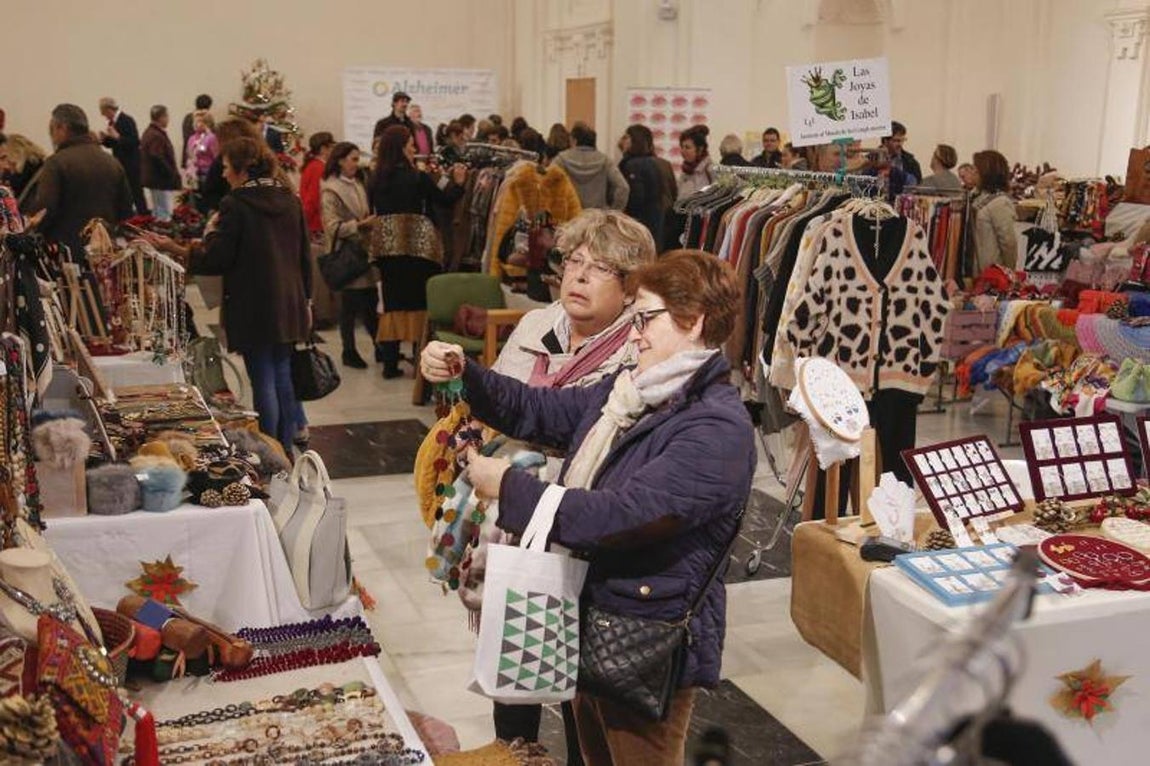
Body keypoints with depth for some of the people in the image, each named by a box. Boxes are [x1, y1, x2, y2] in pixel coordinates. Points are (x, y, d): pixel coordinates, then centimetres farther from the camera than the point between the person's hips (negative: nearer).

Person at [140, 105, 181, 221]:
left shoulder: (148, 132, 14)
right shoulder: (157, 136, -20)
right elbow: (158, 158, -26)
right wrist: (172, 174, -19)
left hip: (152, 177, 11)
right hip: (161, 181, -11)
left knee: (157, 211, 18)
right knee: (165, 214, -9)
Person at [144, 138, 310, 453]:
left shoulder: (235, 205, -13)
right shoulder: (290, 201, 6)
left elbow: (216, 261, -12)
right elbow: (304, 256, 11)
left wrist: (173, 248, -1)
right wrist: (306, 300, 19)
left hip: (253, 310, -6)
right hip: (289, 306, 6)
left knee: (263, 381, 0)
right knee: (283, 376, 14)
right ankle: (285, 449, 19)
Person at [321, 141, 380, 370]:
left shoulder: (358, 184, 10)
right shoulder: (330, 190, -11)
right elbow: (333, 227, -18)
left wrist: (373, 221, 2)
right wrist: (361, 224, -21)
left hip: (364, 252, 6)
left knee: (370, 302, 10)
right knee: (349, 306, 2)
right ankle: (349, 352, 13)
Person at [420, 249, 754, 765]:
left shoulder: (718, 430, -23)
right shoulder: (626, 390, 5)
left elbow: (622, 514, -30)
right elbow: (534, 410, 11)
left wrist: (509, 486, -23)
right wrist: (463, 374, -6)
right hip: (590, 618, 8)